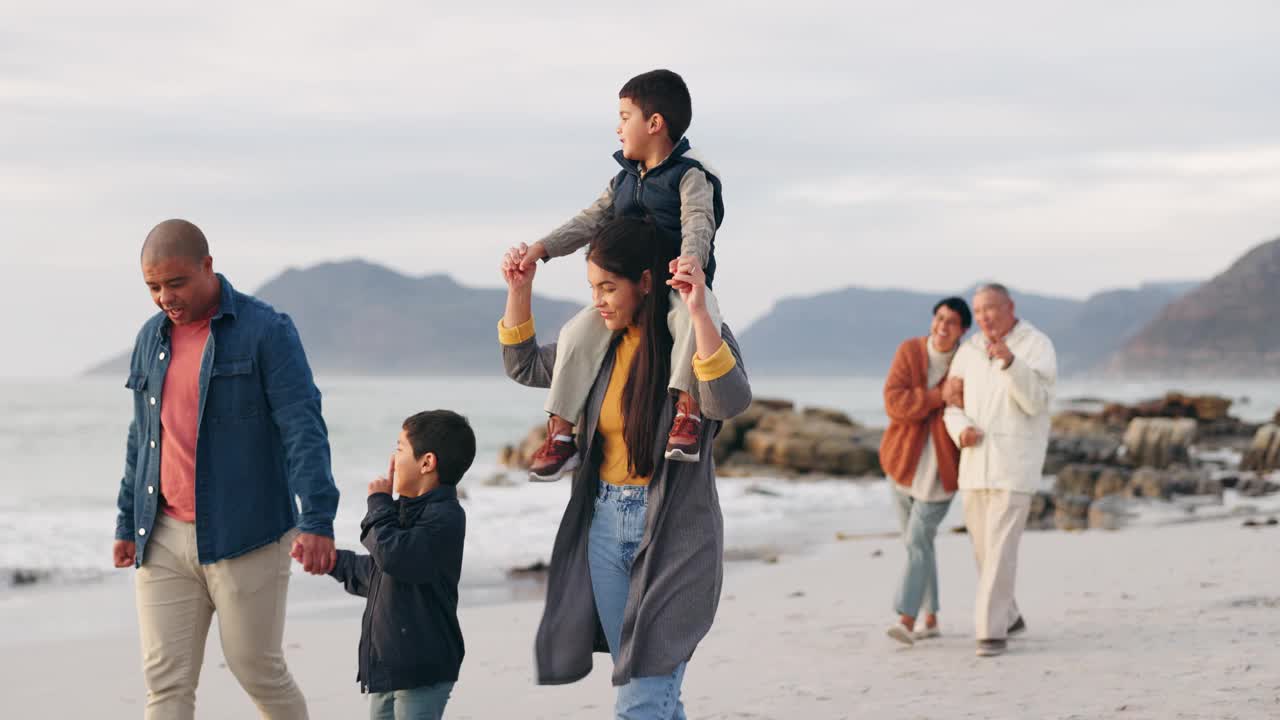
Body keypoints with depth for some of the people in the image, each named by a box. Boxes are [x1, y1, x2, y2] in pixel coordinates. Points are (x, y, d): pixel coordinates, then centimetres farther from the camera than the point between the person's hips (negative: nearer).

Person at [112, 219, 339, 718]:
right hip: (164, 541, 5)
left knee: (257, 669, 3)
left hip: (244, 536, -5)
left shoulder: (266, 331, -7)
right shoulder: (151, 338, 12)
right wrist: (127, 524, 19)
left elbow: (303, 429, -15)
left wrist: (317, 522, -25)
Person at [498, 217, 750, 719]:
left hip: (672, 531, -6)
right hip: (606, 524, 7)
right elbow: (524, 367, 21)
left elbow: (730, 403, -29)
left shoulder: (696, 339, -10)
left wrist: (698, 313, -37)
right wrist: (519, 291, 9)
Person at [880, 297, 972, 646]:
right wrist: (940, 395, -26)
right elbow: (894, 402, -18)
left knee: (917, 540, -14)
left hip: (941, 469, -3)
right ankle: (931, 620, 23)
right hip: (904, 463, 3)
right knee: (918, 542, 11)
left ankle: (906, 620, -17)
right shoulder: (909, 352, -7)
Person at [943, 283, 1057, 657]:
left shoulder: (1038, 346, -8)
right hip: (976, 460, 6)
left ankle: (992, 631, -9)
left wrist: (1010, 361, -34)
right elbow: (954, 406, 8)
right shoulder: (968, 352, 8)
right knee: (984, 545, 13)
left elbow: (1035, 403, -20)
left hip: (1016, 461, -6)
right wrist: (962, 430, -16)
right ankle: (1008, 616, 32)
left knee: (1000, 546, -13)